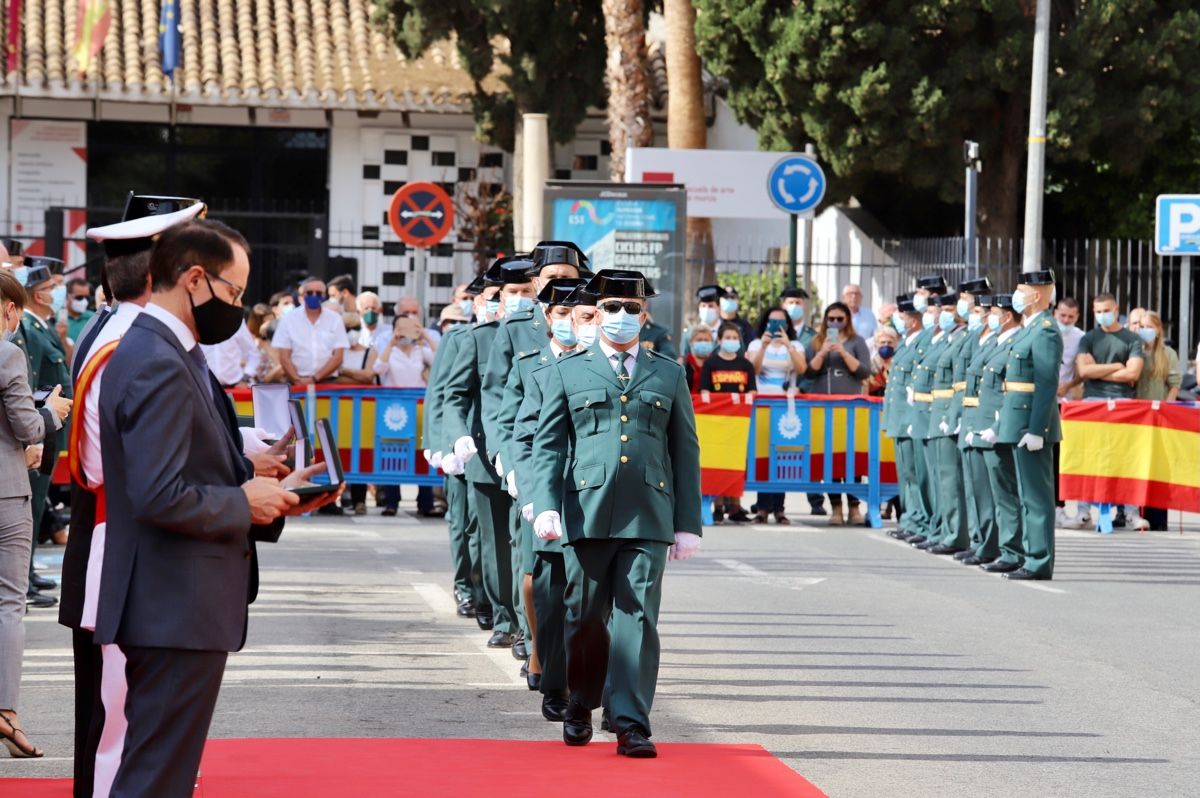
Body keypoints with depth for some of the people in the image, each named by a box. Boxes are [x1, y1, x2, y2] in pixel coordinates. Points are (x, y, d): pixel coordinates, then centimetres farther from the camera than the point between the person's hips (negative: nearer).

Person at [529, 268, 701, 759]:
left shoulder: (668, 375, 15)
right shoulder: (567, 372, 12)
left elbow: (686, 451, 14)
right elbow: (547, 444, 7)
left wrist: (688, 524, 8)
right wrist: (545, 505, -8)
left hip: (648, 516, 0)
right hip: (586, 513, 0)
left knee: (637, 617, -7)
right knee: (585, 617, 5)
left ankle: (631, 723, -7)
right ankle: (579, 707, 25)